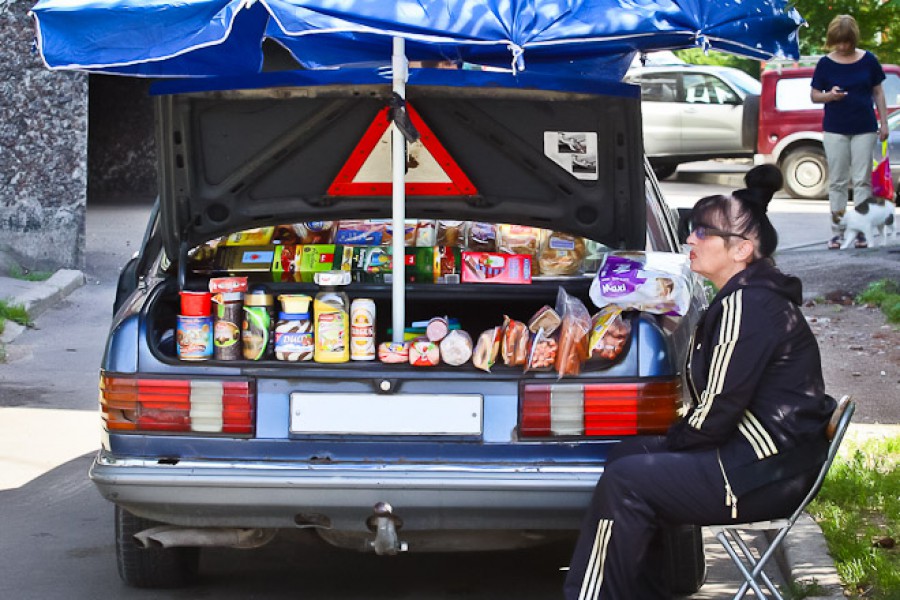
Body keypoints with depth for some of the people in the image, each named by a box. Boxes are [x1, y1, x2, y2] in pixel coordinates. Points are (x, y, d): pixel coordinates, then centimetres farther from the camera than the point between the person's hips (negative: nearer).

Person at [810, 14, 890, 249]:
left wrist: (884, 123, 3)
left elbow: (878, 92, 7)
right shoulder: (825, 63, -1)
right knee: (837, 181, 3)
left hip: (864, 128, 0)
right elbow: (814, 95, 4)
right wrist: (830, 95, -17)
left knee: (862, 180, 0)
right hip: (835, 130, 0)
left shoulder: (868, 60, 0)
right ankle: (838, 232, 7)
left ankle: (861, 231, 2)